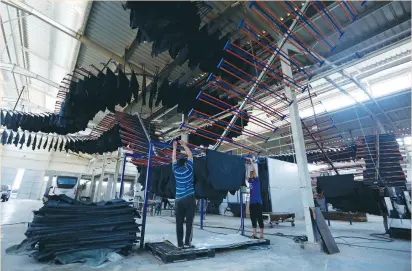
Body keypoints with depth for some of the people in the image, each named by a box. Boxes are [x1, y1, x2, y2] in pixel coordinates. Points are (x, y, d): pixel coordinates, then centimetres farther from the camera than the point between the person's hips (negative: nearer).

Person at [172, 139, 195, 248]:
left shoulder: (176, 170, 4)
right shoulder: (188, 169, -2)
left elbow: (174, 159, 16)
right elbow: (190, 156, 6)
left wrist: (174, 147, 22)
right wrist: (184, 146, 13)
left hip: (179, 200, 3)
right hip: (189, 199, -3)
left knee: (179, 223, 5)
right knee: (189, 222, 2)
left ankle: (180, 244, 8)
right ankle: (187, 243, 2)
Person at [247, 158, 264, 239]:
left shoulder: (256, 180, -2)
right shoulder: (250, 181, 12)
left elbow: (254, 170, -12)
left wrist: (251, 161, -6)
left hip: (258, 202, -6)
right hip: (252, 203, 6)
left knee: (260, 219, -1)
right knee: (253, 219, 10)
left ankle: (262, 235, 6)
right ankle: (254, 234, 19)